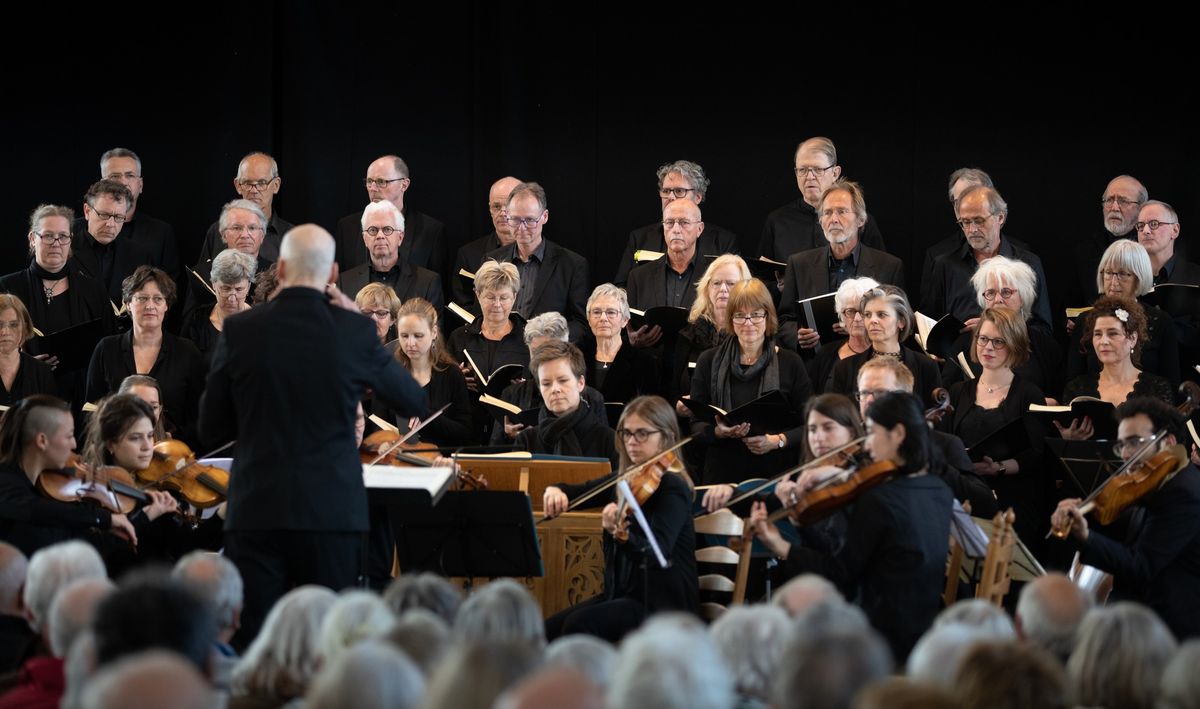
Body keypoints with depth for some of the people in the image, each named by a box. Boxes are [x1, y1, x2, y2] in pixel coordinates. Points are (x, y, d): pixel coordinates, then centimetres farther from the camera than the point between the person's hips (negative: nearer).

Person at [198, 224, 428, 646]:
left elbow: (211, 429, 5)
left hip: (256, 513, 0)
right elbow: (415, 402, 11)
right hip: (331, 512, 0)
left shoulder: (239, 331, -3)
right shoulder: (354, 332, -5)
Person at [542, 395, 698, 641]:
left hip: (664, 602, -8)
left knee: (580, 625, -27)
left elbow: (656, 552, -27)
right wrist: (556, 490, -11)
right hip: (622, 593, 8)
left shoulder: (672, 487, -13)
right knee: (548, 630, -9)